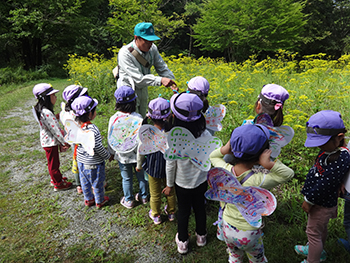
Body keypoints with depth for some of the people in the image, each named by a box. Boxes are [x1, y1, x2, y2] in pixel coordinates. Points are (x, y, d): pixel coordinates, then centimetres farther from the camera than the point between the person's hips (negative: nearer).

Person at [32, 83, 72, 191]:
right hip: (50, 142, -9)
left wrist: (61, 142, 11)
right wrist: (64, 143, -13)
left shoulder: (41, 110, 3)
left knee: (53, 162, 25)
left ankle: (55, 178, 45)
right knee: (54, 163, 8)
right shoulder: (46, 113, -29)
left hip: (47, 141, 9)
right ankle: (58, 184, 25)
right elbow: (55, 130, -24)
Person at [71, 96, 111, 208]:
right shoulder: (93, 129, -30)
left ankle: (88, 199, 45)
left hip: (81, 161, 6)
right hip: (94, 163, -6)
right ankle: (100, 201, 37)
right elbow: (99, 148, -24)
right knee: (97, 183, 16)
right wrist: (108, 155, -6)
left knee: (85, 182, 24)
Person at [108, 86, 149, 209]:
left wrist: (111, 153, 10)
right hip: (138, 155, 0)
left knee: (127, 179, 19)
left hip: (122, 156, 0)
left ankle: (128, 200, 36)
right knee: (141, 176, 22)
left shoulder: (113, 119, -17)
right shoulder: (138, 118, -20)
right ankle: (143, 196, 41)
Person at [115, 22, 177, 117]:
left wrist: (172, 82, -21)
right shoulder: (125, 54, -27)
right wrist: (160, 80, -44)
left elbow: (162, 68, -3)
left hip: (143, 90, 6)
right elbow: (139, 79, -34)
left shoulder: (152, 48, -9)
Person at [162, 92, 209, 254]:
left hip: (182, 183, -2)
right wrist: (209, 177, 11)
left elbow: (170, 165, -17)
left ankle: (182, 242, 44)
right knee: (200, 208, 26)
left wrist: (169, 184, 0)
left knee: (183, 211, 21)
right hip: (201, 181, 2)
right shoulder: (206, 135, -21)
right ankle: (201, 236, 51)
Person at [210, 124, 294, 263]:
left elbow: (213, 156, -2)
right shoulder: (259, 181, -33)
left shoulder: (224, 171, -24)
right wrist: (269, 164, -34)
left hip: (228, 228, 3)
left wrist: (223, 150, -21)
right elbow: (289, 174, -20)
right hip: (249, 235, -3)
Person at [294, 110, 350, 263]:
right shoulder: (328, 150, -4)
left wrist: (309, 200, -18)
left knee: (313, 233, 10)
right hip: (320, 200, 9)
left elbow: (325, 185, -28)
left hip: (322, 204, -9)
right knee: (320, 229, 29)